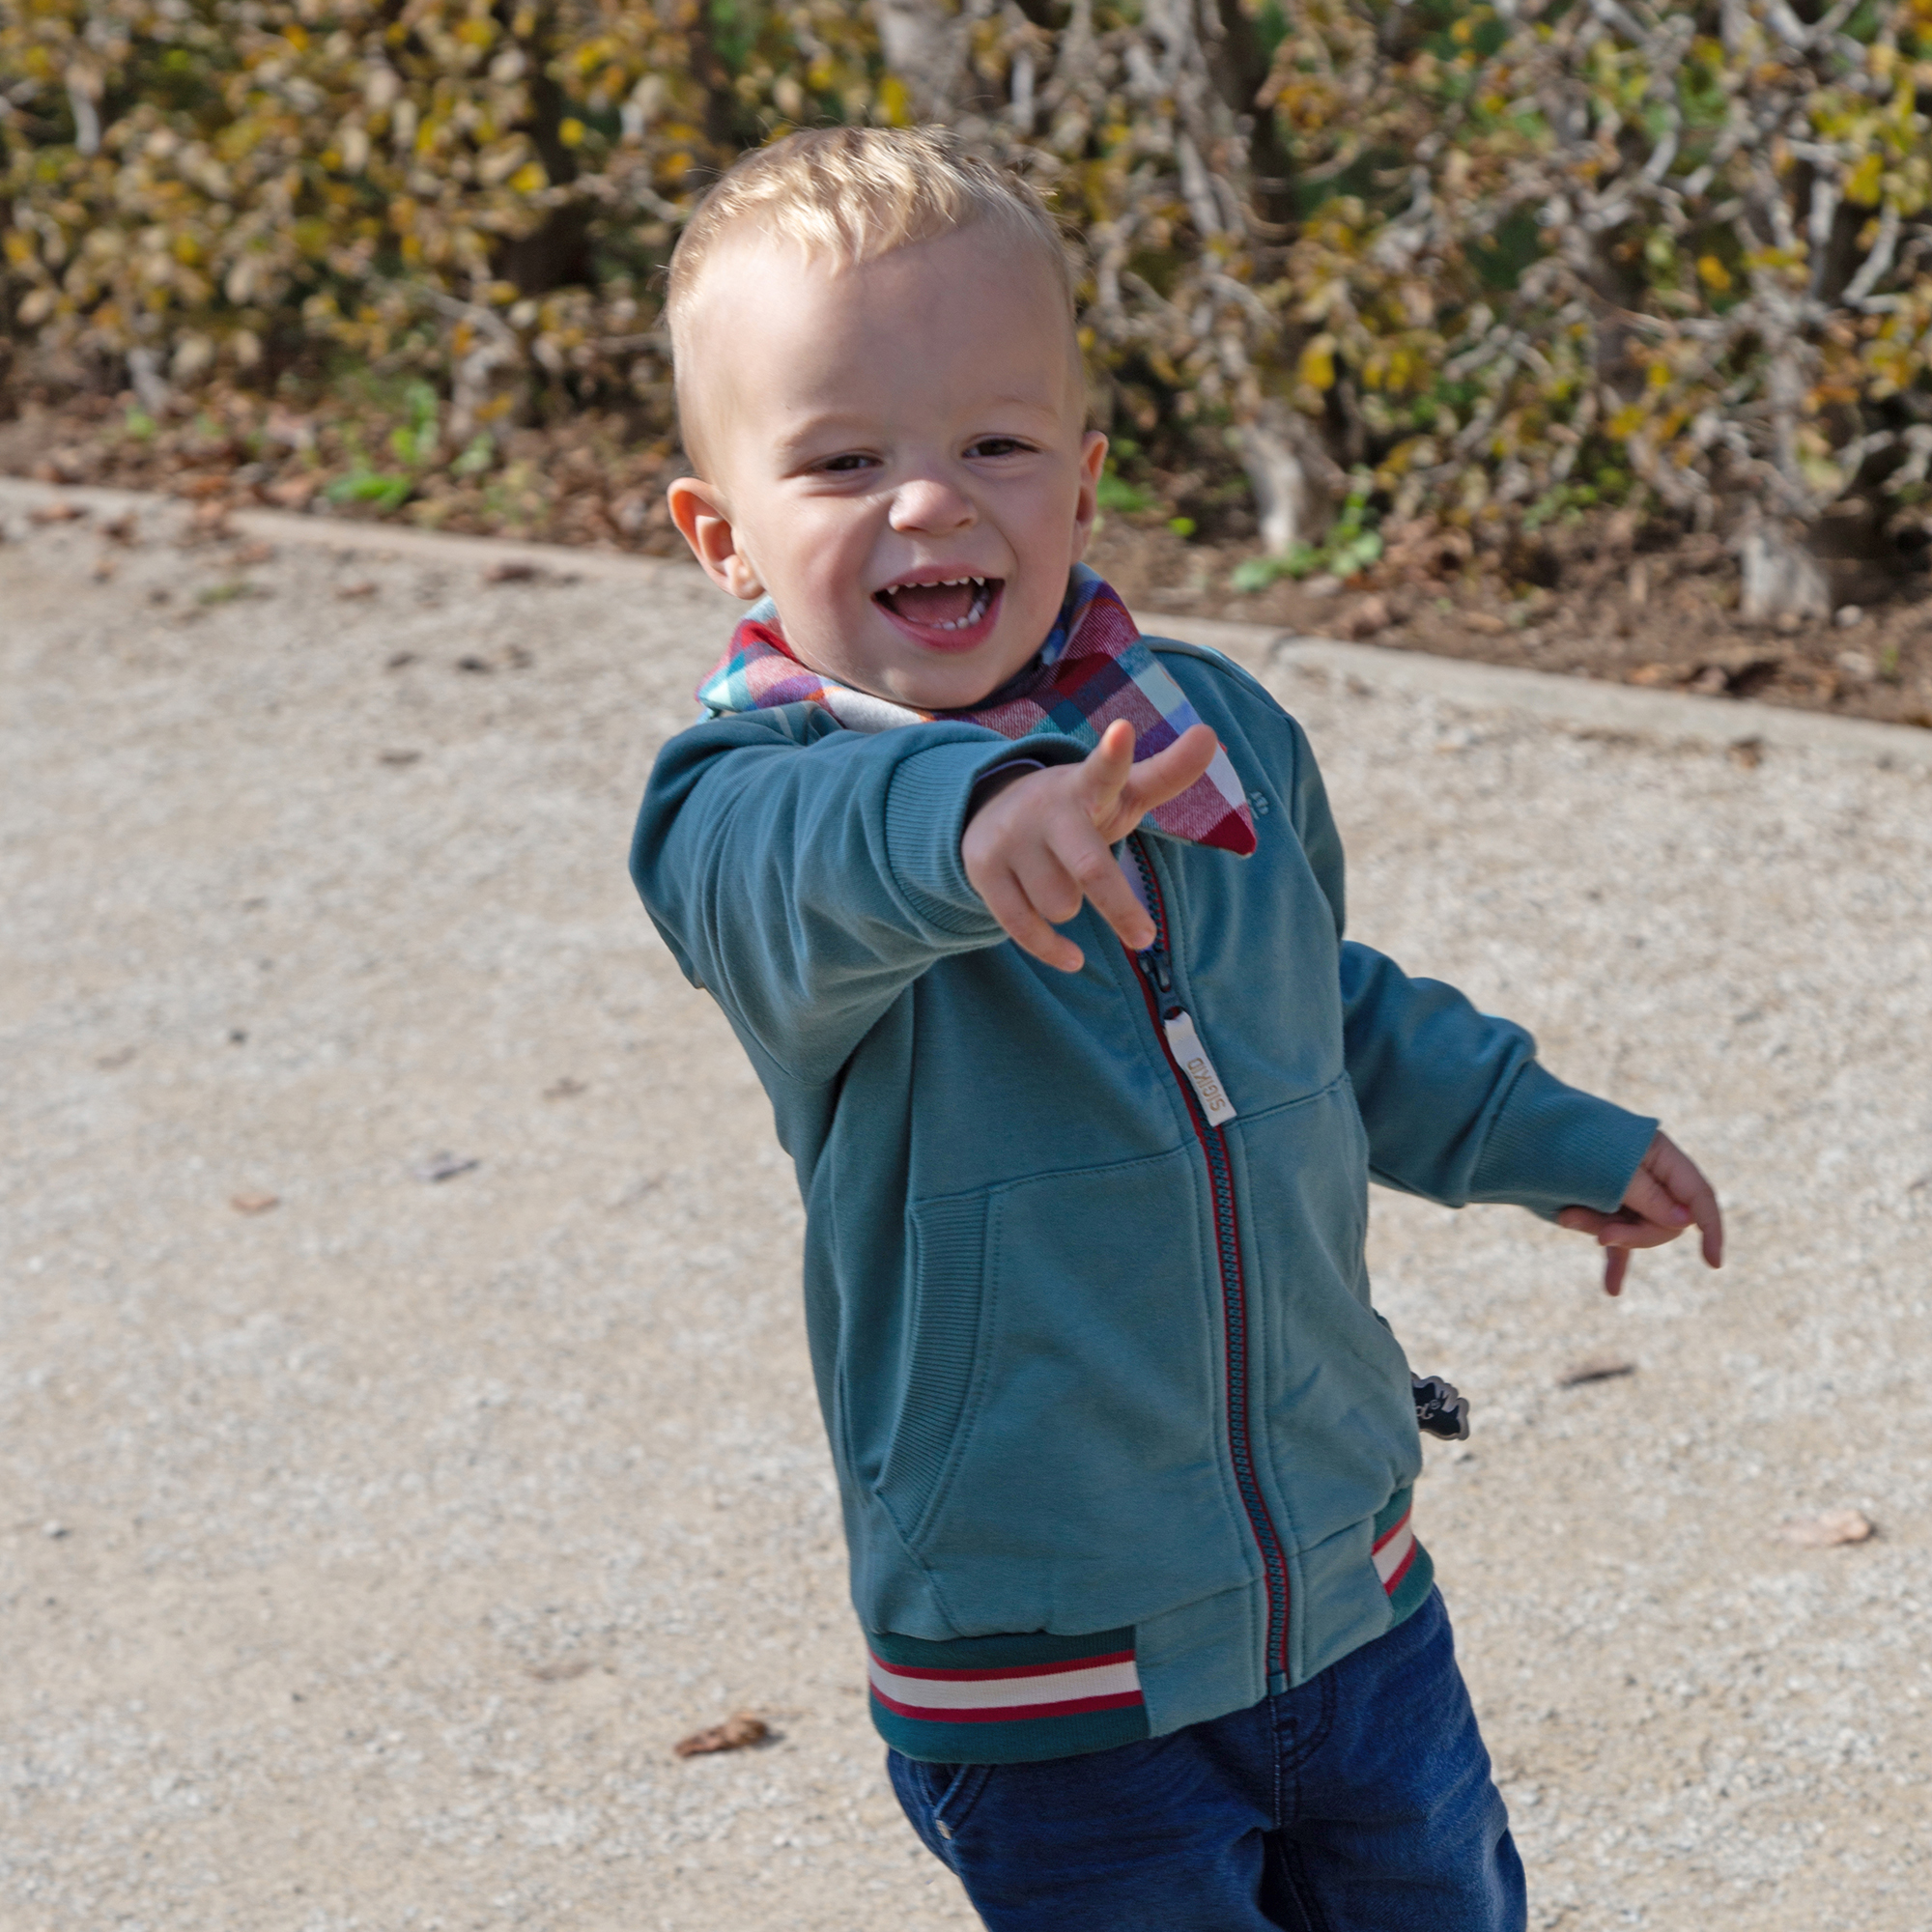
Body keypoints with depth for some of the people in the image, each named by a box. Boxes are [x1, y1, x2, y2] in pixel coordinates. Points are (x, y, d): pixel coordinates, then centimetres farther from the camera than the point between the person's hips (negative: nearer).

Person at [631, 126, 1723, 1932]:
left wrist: (1539, 1137, 29)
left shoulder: (1222, 734, -1)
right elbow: (812, 865, -45)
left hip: (1355, 1597, 5)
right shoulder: (750, 802, -19)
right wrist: (965, 818, -66)